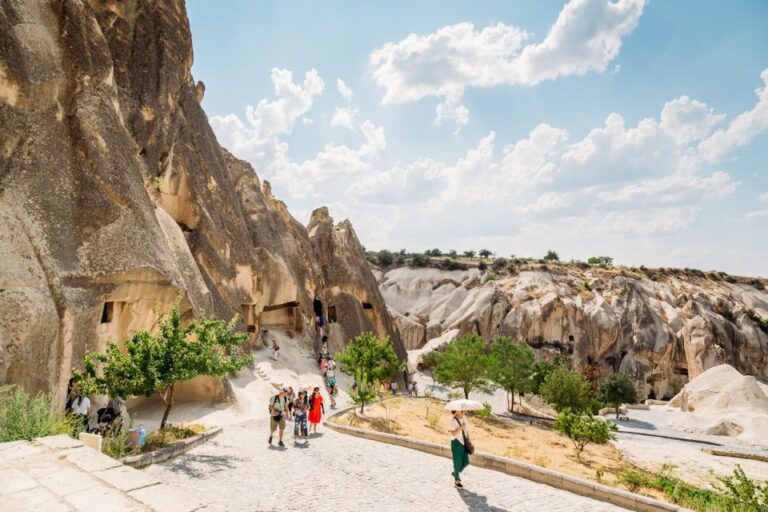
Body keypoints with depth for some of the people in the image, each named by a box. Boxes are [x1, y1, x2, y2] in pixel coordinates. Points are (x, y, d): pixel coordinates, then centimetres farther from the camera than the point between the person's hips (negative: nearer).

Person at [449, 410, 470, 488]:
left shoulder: (464, 418, 3)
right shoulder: (453, 420, -18)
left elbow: (466, 430, 12)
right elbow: (453, 433, -25)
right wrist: (461, 427, -34)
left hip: (463, 442, 6)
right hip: (456, 442, -6)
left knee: (466, 462, 9)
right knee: (457, 462, 3)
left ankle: (455, 473, 36)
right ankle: (456, 481, 24)